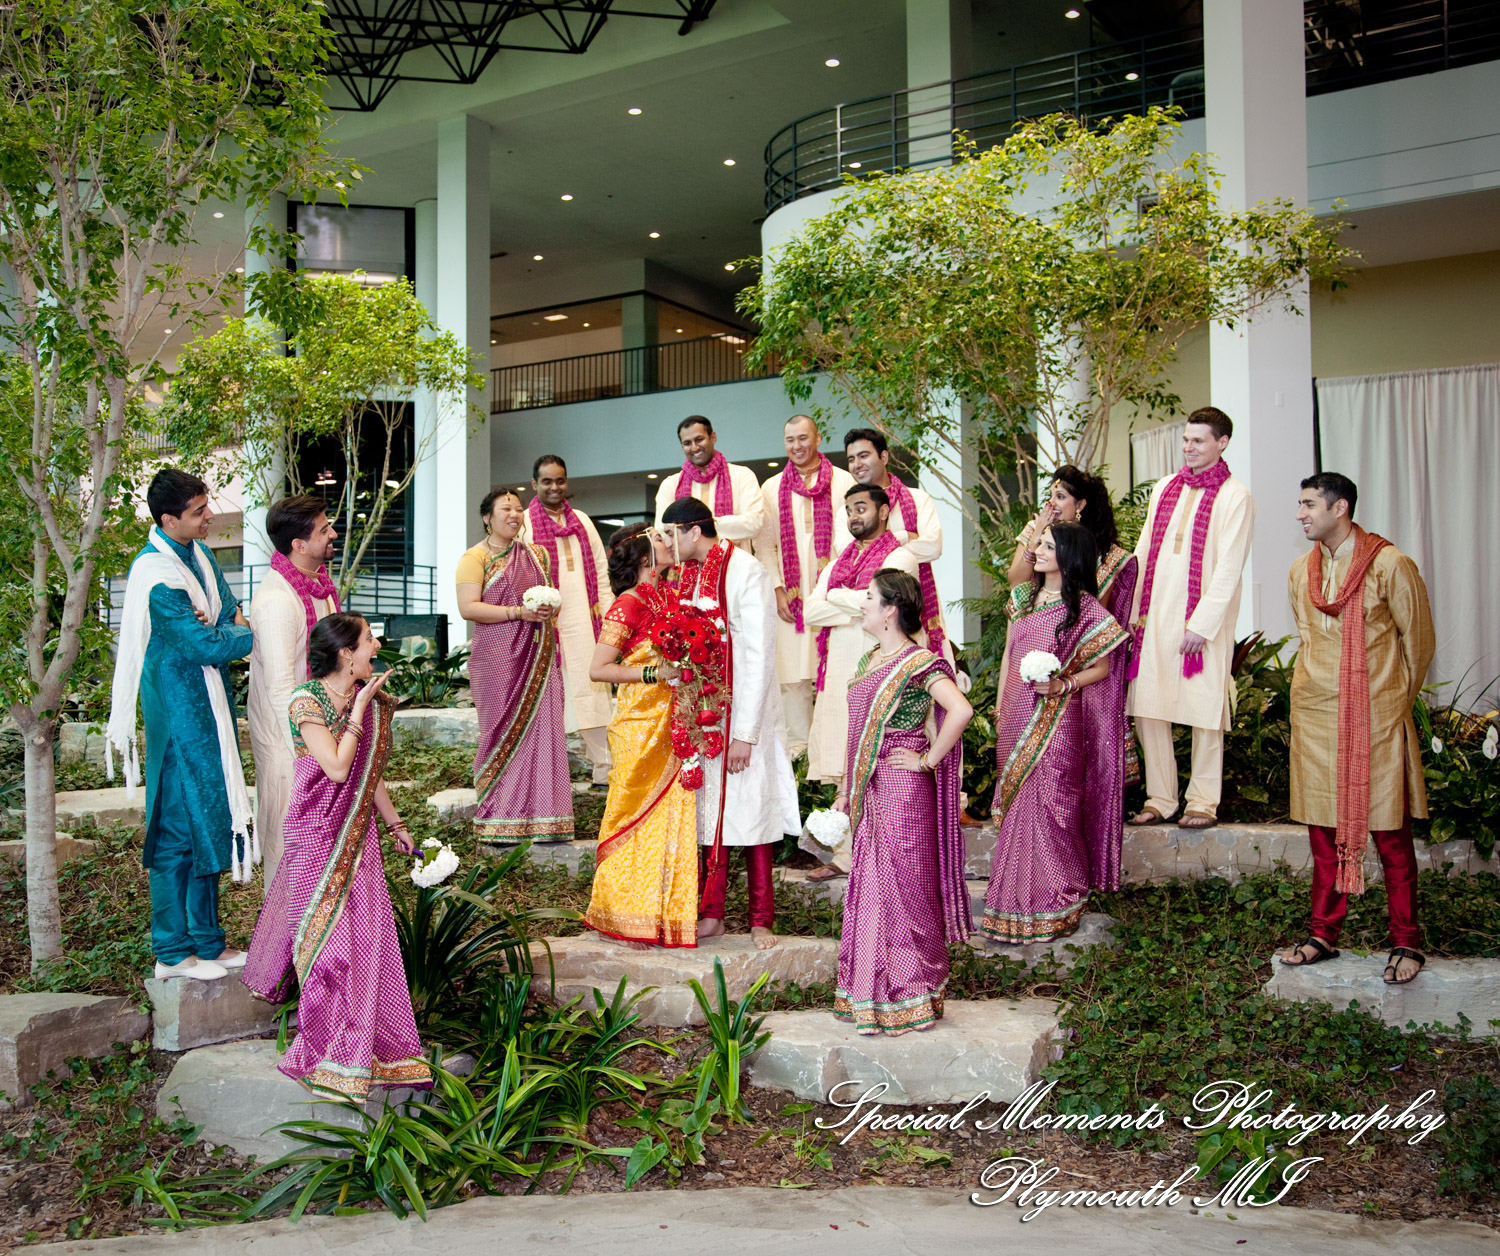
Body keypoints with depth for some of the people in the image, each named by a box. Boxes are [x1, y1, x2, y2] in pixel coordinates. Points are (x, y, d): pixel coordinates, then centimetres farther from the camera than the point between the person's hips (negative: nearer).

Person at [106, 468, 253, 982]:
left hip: (210, 707, 9)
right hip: (180, 712, -9)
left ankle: (206, 942, 24)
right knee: (181, 825, -1)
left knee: (210, 821, 13)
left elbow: (227, 610, 13)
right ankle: (173, 952, 11)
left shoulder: (198, 553, 8)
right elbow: (206, 646, -21)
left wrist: (234, 621, -10)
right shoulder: (156, 575, -20)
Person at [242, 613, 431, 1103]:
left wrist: (395, 825, 19)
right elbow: (337, 767, -25)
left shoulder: (369, 700, 7)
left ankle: (375, 1047, 16)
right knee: (328, 939, -2)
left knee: (367, 934, 6)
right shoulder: (307, 702, -15)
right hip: (318, 838, -6)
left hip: (358, 836, 6)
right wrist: (359, 709, -20)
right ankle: (329, 1059, 9)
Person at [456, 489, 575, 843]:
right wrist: (518, 612, -18)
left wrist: (551, 608, 6)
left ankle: (542, 819, 3)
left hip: (538, 657, 5)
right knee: (503, 731, -4)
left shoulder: (537, 555, 17)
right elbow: (468, 607, -12)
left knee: (541, 729, -1)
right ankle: (499, 823, 2)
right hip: (498, 658, -5)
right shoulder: (475, 558, -1)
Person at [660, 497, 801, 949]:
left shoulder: (746, 572, -13)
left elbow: (759, 657, -15)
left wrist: (745, 733, -17)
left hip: (744, 715, -6)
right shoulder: (687, 575, 9)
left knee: (750, 810, 0)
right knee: (710, 811, 9)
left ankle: (761, 920, 10)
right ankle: (711, 915, 17)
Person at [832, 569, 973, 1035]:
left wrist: (929, 759, -18)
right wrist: (847, 790, 16)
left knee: (903, 886, -1)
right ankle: (873, 991, 24)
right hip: (870, 793, 8)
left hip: (903, 790, -8)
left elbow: (961, 711, -27)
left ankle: (909, 997, 12)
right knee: (870, 886, 12)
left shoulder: (919, 662, -13)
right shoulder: (870, 660, 13)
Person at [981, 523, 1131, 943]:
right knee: (1016, 803, 9)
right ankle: (1017, 900, 19)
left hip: (1057, 720, -6)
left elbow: (1101, 669, -4)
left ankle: (1055, 905, 9)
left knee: (1049, 804, -3)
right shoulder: (1022, 596, 11)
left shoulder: (1084, 608, -7)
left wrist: (1062, 685, -20)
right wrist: (1001, 711, 15)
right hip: (1018, 717, 6)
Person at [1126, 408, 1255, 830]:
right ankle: (1160, 799, 13)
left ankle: (1203, 802, 10)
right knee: (1149, 709, 4)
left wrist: (1201, 624, -14)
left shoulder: (1235, 496, -2)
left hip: (1202, 620, -5)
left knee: (1204, 712, 0)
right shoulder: (1164, 488, 15)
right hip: (1155, 617, 5)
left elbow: (1228, 569, -8)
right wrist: (1135, 610, 9)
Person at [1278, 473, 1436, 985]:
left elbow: (1418, 639, 1)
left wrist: (1395, 697, 10)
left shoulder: (1390, 565, -8)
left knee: (1390, 831, 1)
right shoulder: (1301, 572, 10)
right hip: (1315, 713, 5)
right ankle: (1323, 935, 18)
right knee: (1323, 830, 9)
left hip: (1376, 716, -5)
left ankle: (1406, 943, 12)